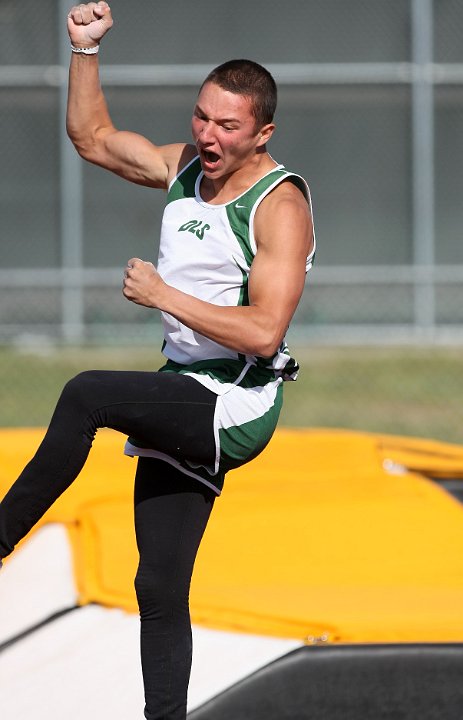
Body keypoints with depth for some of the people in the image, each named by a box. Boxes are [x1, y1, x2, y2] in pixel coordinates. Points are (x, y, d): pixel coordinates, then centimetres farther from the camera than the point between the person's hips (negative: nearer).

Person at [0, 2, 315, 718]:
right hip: (182, 404, 8)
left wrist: (165, 296, -20)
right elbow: (92, 137, 21)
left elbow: (264, 333, -22)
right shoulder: (182, 168, 8)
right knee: (160, 591, 5)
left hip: (238, 408, -8)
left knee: (87, 393, -27)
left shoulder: (281, 205, -13)